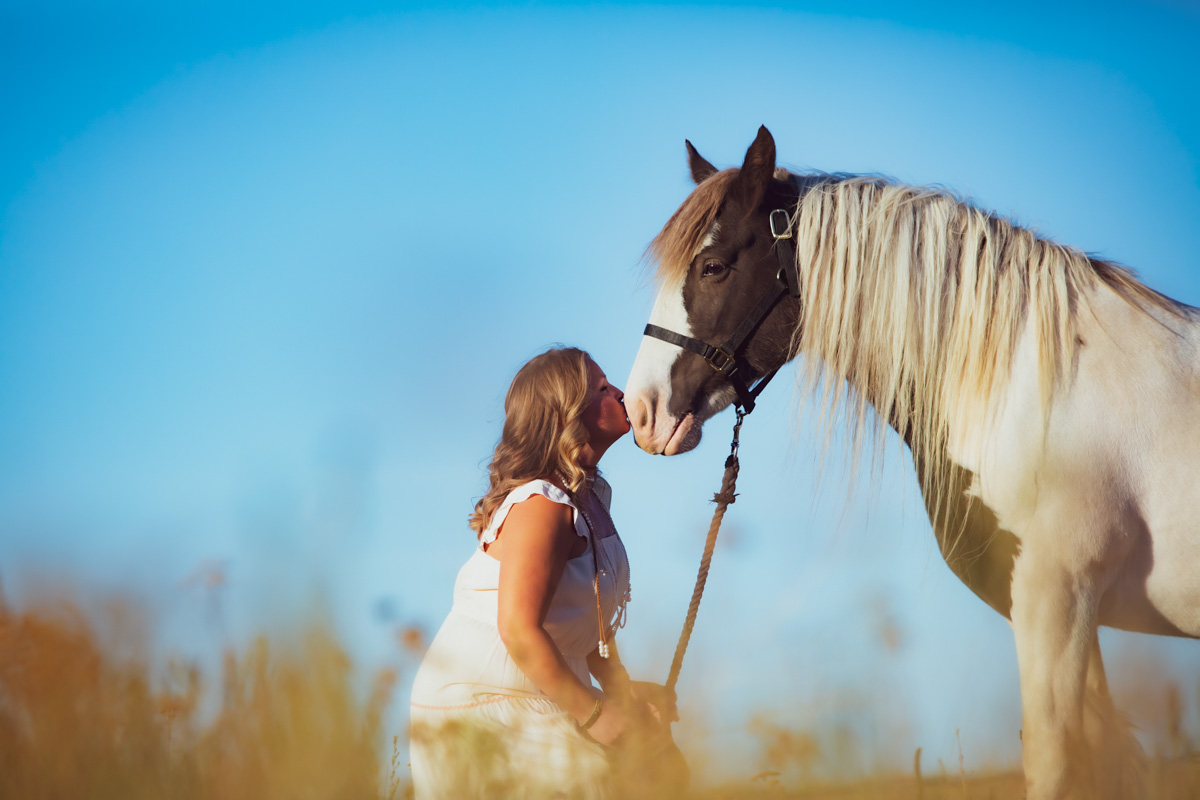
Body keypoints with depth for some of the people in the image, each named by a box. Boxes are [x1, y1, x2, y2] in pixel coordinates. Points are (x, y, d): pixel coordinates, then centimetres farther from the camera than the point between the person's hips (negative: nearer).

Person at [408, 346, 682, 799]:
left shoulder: (591, 496, 12)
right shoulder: (542, 505, -19)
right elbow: (519, 630, -27)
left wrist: (620, 688, 4)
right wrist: (594, 713, -23)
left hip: (536, 701, 9)